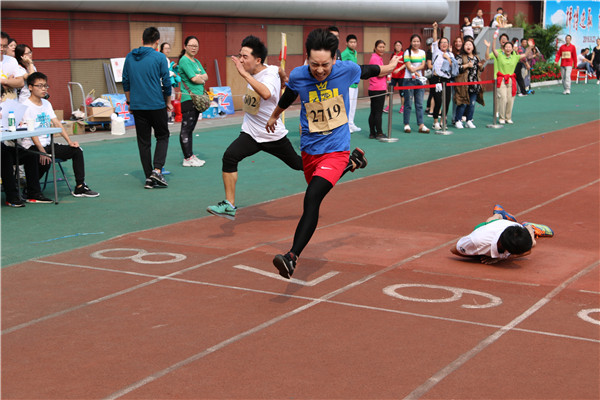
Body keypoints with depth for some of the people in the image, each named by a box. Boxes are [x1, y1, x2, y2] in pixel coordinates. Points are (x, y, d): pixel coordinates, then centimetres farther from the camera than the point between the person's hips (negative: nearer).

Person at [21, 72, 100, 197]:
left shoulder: (46, 104, 15)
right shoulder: (26, 106, -9)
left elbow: (57, 123, 10)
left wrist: (69, 141, -3)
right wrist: (41, 151, -26)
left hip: (48, 144, 8)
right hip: (32, 146, -8)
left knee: (76, 150, -5)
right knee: (45, 162, -35)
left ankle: (80, 187, -4)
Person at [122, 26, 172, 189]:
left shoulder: (129, 57, 6)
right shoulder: (159, 57, -6)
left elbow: (125, 82, 10)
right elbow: (166, 82, -5)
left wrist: (129, 102, 20)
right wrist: (168, 102, 8)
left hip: (137, 106, 4)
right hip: (157, 105, -4)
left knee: (143, 142, 8)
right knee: (162, 137, 11)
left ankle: (149, 178, 8)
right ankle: (157, 170, -6)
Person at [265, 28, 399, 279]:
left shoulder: (346, 70, -13)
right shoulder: (298, 76, -10)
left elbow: (369, 71, 11)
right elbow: (287, 97, 15)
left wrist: (389, 68, 31)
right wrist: (274, 116, 32)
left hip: (336, 148, -4)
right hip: (310, 148, 4)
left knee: (312, 199, -24)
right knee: (316, 189, 27)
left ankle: (292, 257, -27)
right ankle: (350, 164, 54)